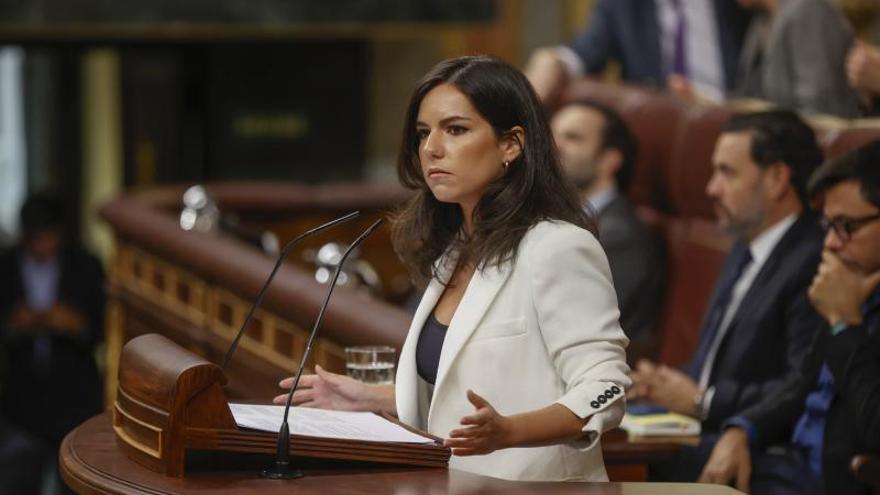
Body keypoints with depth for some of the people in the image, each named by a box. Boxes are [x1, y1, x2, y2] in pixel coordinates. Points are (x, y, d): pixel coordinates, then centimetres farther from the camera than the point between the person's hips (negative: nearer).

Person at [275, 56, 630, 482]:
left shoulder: (558, 249, -9)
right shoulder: (456, 255, 18)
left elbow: (602, 394, -14)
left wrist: (506, 431, -28)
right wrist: (370, 399, 19)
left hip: (531, 490, -6)